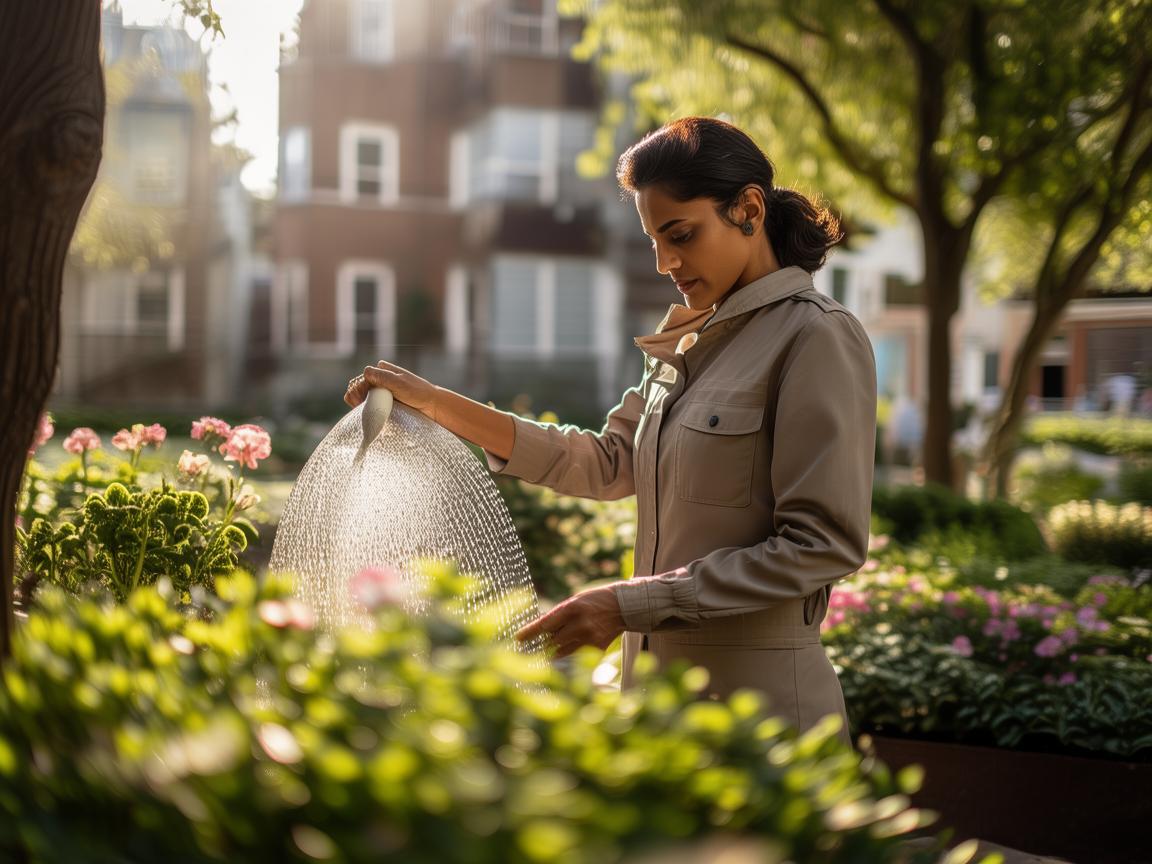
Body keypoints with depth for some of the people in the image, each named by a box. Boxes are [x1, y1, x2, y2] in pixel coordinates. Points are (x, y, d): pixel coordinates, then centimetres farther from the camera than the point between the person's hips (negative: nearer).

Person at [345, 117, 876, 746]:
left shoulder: (815, 337, -13)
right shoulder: (691, 339, 12)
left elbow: (823, 545, -18)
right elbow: (608, 463, 13)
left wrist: (633, 604, -20)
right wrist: (437, 405, 7)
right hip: (660, 687, 7)